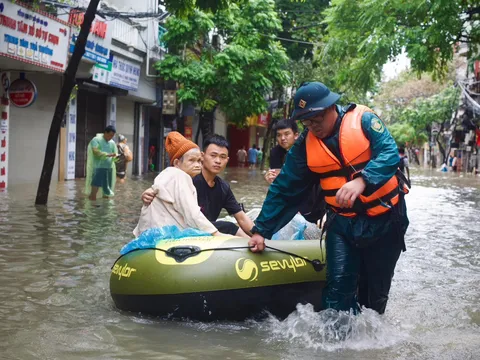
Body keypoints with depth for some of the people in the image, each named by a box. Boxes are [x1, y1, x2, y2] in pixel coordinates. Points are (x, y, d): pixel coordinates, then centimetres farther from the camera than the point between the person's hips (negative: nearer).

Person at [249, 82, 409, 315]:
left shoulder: (363, 121, -12)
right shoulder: (304, 146, -3)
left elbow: (390, 154, -26)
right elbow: (284, 190, 2)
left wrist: (361, 180, -44)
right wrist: (261, 230, 1)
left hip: (384, 219, -2)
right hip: (343, 222, 2)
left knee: (376, 292, 9)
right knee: (339, 286, -13)